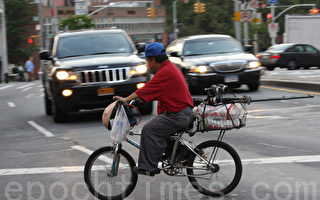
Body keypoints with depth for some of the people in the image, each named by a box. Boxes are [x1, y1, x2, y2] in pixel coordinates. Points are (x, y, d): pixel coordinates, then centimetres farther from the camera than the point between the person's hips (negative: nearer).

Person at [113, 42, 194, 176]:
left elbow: (146, 90, -20)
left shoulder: (165, 72, -17)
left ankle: (148, 167, -11)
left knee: (149, 130, -13)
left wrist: (126, 100, -17)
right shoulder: (170, 67, 17)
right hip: (185, 111, 11)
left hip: (178, 115, -11)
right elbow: (152, 88, 25)